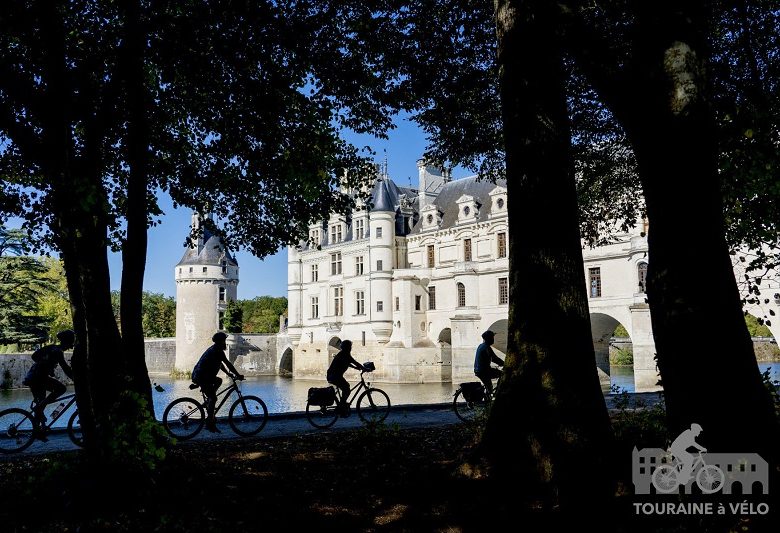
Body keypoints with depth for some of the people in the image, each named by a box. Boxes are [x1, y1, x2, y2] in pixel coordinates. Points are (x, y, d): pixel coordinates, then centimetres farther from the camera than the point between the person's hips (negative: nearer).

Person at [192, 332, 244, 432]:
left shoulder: (214, 349, 19)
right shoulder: (218, 350, -12)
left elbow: (220, 364, 27)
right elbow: (228, 364, -14)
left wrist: (229, 373, 24)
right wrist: (238, 375, -9)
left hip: (198, 374, 10)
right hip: (202, 377, -10)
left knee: (219, 380, 26)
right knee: (213, 398, -11)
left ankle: (209, 402, 17)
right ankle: (210, 423, -12)